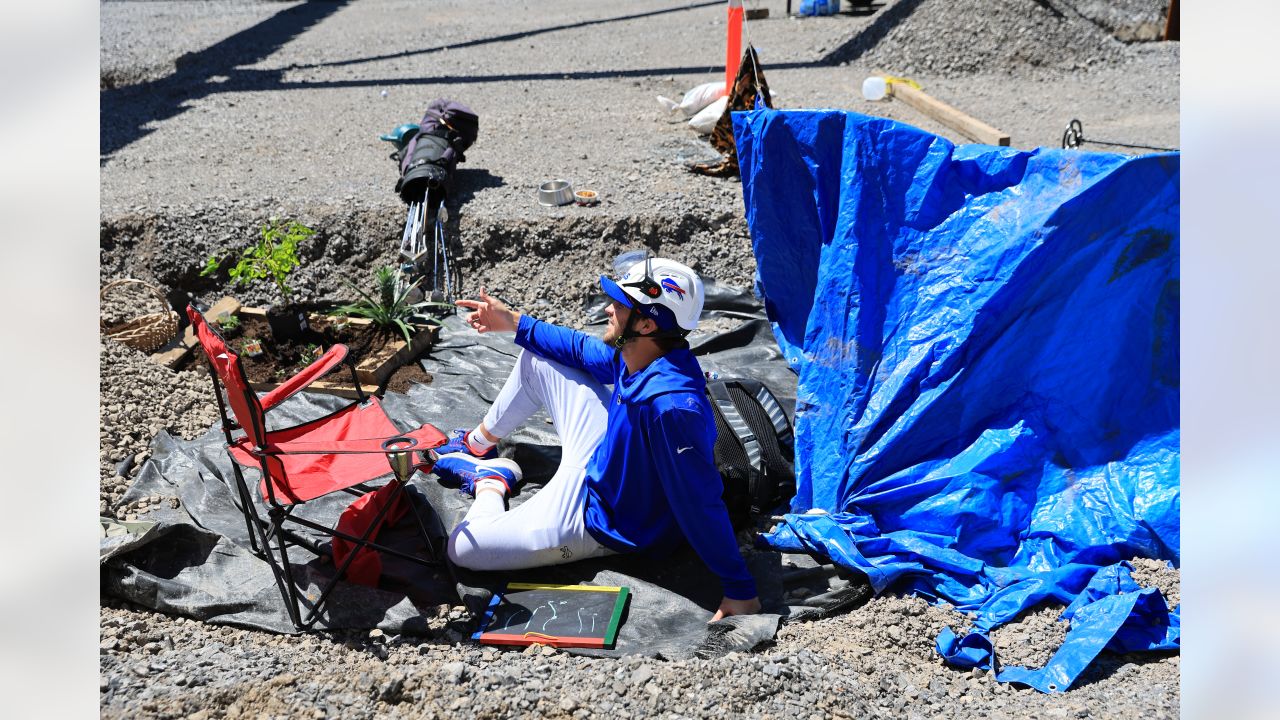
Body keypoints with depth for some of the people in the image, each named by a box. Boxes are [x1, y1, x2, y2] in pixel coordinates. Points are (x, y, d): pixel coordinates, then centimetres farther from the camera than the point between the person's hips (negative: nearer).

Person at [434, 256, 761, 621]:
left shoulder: (669, 405, -42)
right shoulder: (638, 356, -15)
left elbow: (701, 503, -36)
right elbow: (584, 349, 9)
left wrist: (740, 590, -30)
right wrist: (515, 323, 13)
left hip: (597, 519, -8)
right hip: (603, 454, 8)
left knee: (462, 547, -11)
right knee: (537, 357, 16)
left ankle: (491, 482, 22)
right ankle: (478, 446, 40)